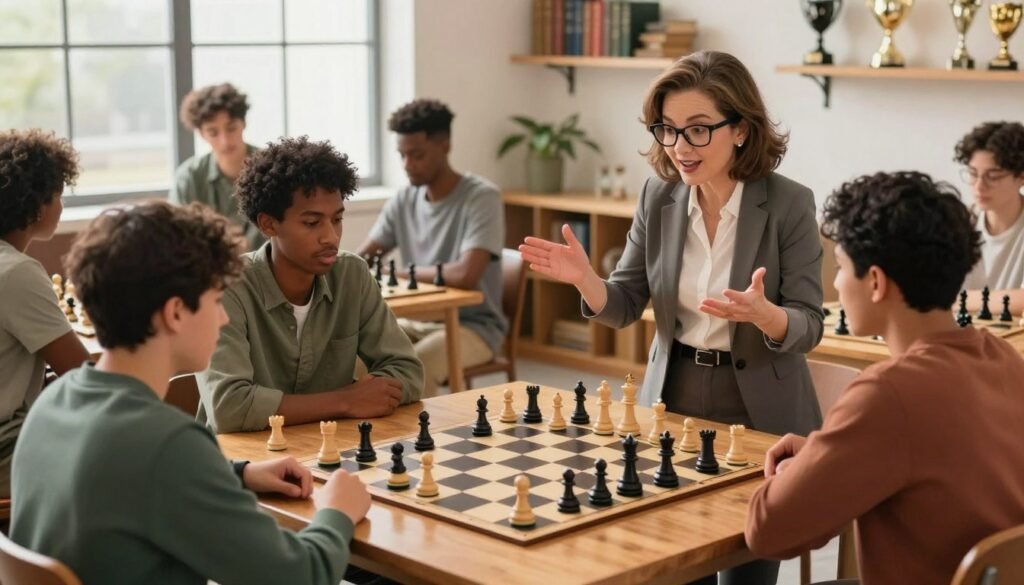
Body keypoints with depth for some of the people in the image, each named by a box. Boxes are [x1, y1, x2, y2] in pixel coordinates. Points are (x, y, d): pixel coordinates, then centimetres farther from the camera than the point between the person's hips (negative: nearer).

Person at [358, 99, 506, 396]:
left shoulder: (481, 197, -17)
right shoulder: (403, 201, 3)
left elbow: (466, 275, -30)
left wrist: (402, 271, -16)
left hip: (473, 326, -6)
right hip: (419, 321, 6)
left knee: (416, 364, -35)